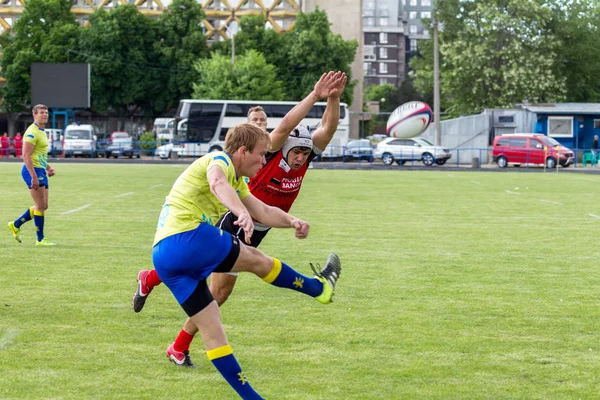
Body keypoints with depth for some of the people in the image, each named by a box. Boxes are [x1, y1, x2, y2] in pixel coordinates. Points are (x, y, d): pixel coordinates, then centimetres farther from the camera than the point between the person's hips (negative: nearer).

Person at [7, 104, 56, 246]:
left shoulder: (41, 132, 17)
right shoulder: (32, 132, -14)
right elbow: (26, 156, -21)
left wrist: (48, 167, 14)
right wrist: (34, 177, -26)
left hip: (41, 171, 10)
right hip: (33, 171, -10)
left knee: (42, 206, 12)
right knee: (41, 206, -7)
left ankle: (15, 225, 22)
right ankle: (40, 239, 0)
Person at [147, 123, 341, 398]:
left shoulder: (235, 180, 26)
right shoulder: (220, 160, -5)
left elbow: (264, 212, 25)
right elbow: (217, 183, -29)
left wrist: (292, 221, 4)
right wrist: (242, 213, -48)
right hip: (187, 238, -10)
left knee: (212, 331, 9)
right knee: (258, 260, 6)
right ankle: (320, 288, 25)